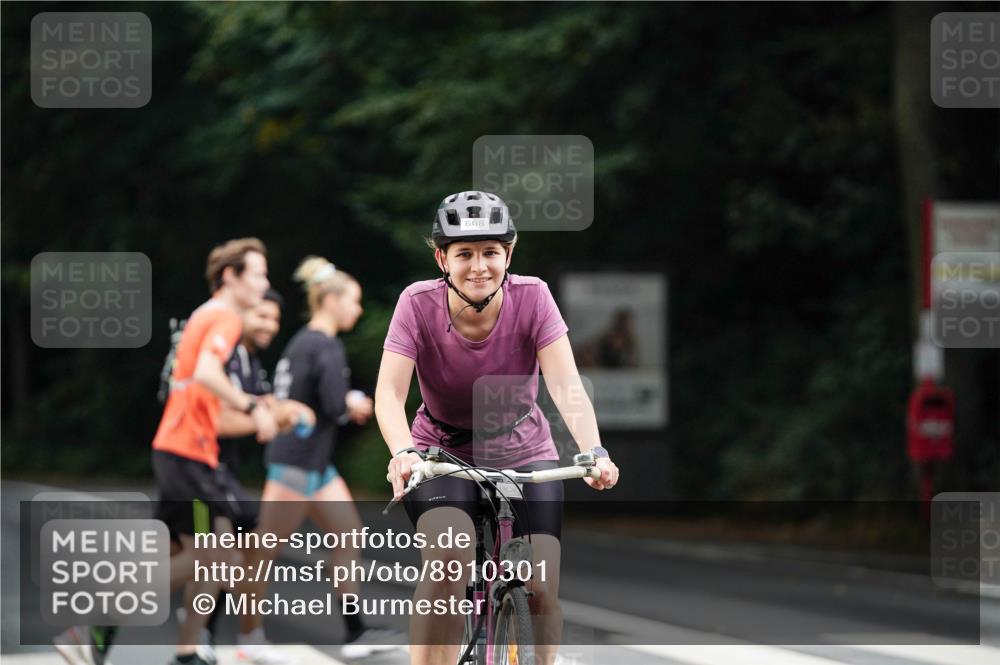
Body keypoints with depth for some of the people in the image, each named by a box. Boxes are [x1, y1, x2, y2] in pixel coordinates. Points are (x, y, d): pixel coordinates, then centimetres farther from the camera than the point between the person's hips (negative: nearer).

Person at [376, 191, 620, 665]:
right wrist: (402, 453, -48)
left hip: (524, 453, 1)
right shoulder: (419, 304, -18)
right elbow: (389, 392, -27)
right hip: (443, 453, -1)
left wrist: (594, 452, -44)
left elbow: (566, 385, -26)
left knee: (542, 590, -14)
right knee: (449, 560, -30)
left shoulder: (531, 298, -17)